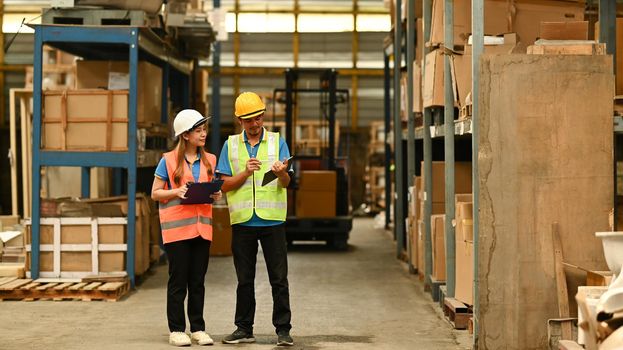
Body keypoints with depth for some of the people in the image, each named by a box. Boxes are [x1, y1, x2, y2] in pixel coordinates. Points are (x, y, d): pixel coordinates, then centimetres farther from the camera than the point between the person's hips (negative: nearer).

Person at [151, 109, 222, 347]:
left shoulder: (209, 160, 10)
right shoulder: (168, 161, -3)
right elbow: (155, 193, 0)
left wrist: (216, 195, -3)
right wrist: (176, 192, -17)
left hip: (201, 227, 4)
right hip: (177, 228, -4)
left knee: (198, 281, 9)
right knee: (178, 281, 0)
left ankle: (197, 329, 15)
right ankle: (176, 330, 6)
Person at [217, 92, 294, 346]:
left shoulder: (277, 142, 6)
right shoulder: (231, 145, 8)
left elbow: (286, 183, -1)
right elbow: (225, 185, 2)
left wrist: (281, 173, -25)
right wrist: (246, 172, -15)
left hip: (272, 220, -1)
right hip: (242, 220, 1)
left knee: (279, 278, -1)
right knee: (245, 279, 8)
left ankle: (283, 329, 4)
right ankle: (244, 329, 15)